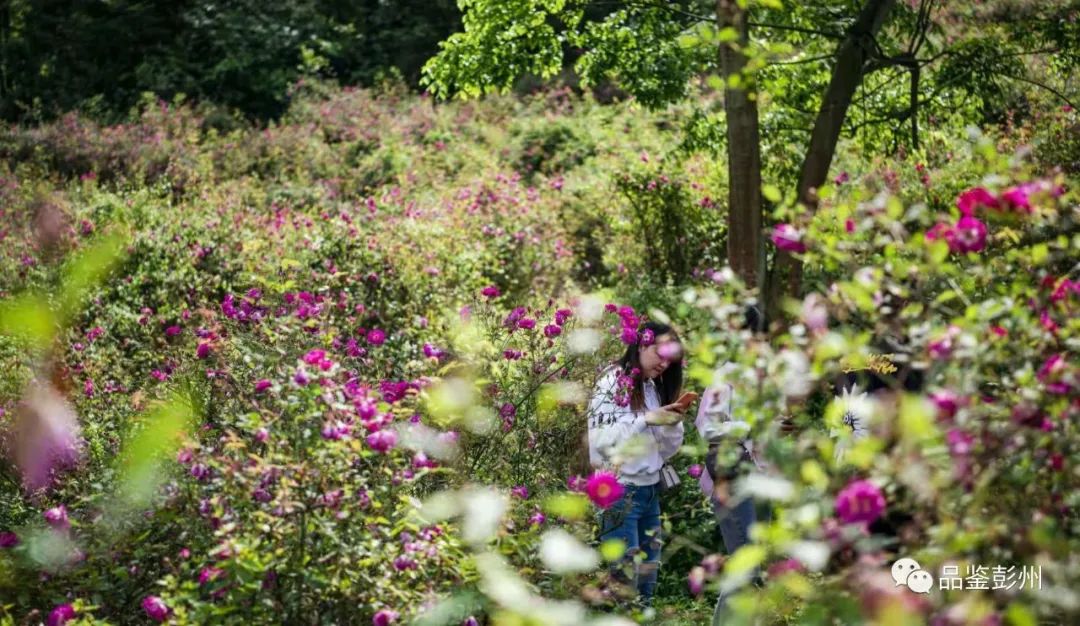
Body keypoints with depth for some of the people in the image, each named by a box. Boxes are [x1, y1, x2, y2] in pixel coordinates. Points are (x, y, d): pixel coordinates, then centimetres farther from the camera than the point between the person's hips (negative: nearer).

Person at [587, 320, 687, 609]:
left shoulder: (654, 388, 12)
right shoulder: (613, 382, -7)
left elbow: (665, 452, 14)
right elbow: (600, 439, -17)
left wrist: (673, 425, -4)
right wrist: (646, 419, -19)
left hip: (650, 491, 7)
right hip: (619, 492, -7)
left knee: (648, 574, 9)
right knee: (623, 577, -8)